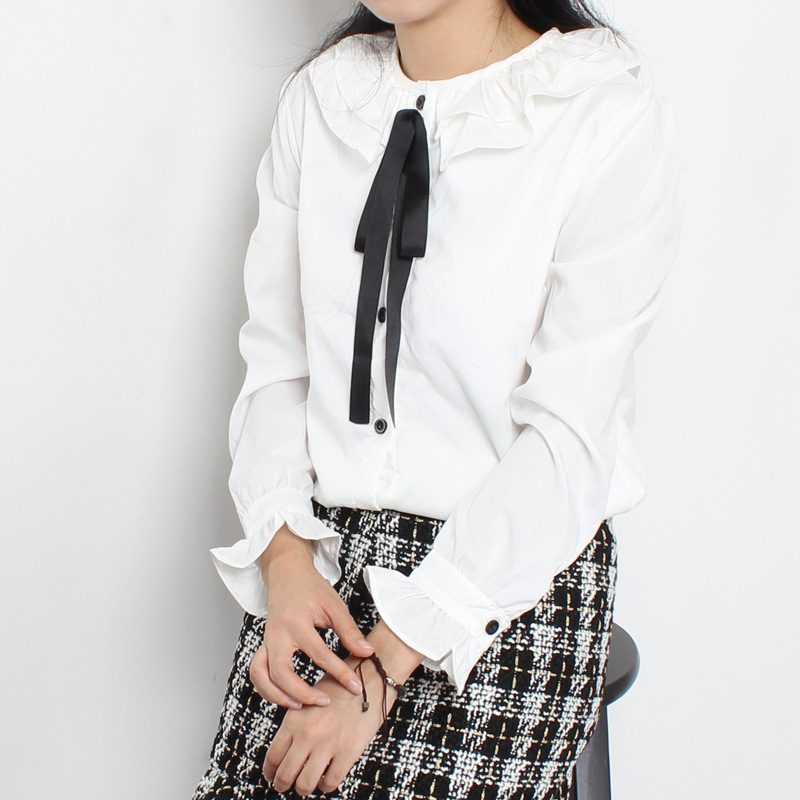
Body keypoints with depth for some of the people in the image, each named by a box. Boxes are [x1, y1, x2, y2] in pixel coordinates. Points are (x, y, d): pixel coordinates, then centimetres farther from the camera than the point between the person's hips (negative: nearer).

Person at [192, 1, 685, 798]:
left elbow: (567, 440, -14)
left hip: (515, 576, -3)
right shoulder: (318, 96, 5)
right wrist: (286, 563, -9)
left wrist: (381, 669, -15)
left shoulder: (615, 120, -12)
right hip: (322, 557, 4)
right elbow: (274, 361, 7)